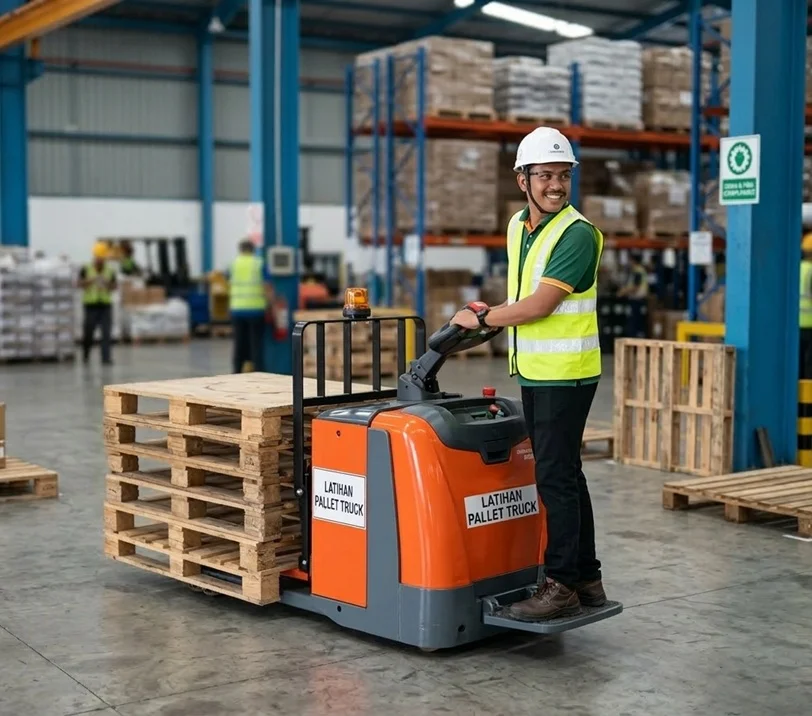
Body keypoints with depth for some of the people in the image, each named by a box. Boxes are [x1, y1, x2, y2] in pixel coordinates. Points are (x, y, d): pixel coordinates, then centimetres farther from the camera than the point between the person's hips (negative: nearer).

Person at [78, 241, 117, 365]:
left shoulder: (110, 270, 8)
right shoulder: (86, 269, 0)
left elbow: (114, 286, 9)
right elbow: (80, 284, -6)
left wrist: (108, 284, -12)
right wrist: (91, 280, -22)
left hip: (106, 305, 1)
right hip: (91, 305, -1)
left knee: (106, 333, -8)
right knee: (88, 332, 7)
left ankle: (106, 358, -9)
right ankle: (85, 354, 31)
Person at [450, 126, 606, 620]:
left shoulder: (578, 234, -15)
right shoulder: (518, 227, 11)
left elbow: (539, 305, -19)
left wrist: (480, 319, -9)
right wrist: (492, 318, 10)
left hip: (566, 375, -9)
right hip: (535, 374, 9)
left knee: (556, 477, -6)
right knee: (565, 475, 13)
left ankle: (561, 584, 1)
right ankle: (586, 578, 22)